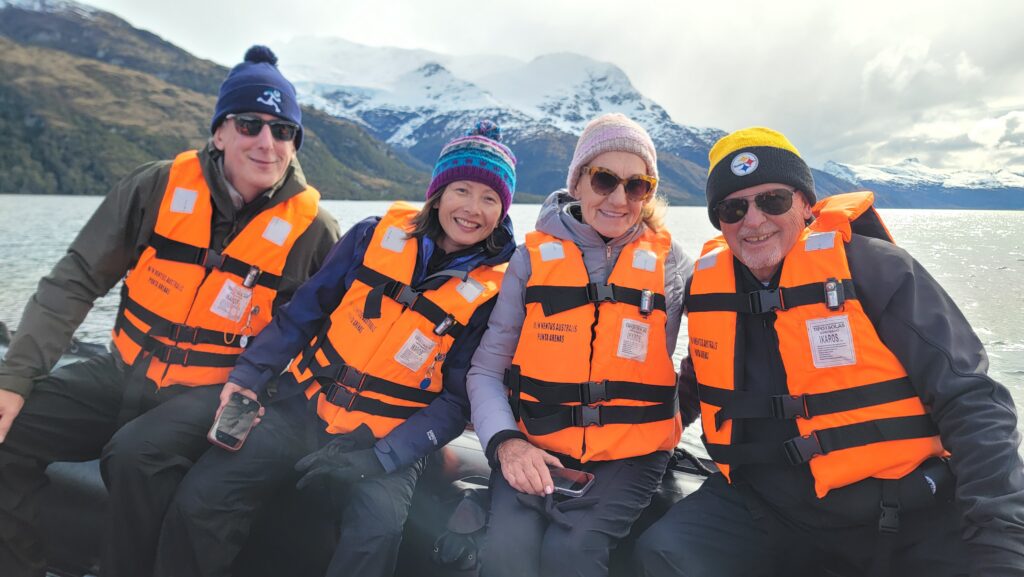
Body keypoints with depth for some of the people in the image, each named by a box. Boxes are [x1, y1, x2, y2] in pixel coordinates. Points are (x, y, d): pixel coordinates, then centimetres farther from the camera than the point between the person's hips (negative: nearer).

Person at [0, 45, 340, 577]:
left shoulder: (312, 230, -9)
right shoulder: (159, 188, -4)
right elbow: (74, 282, -1)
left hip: (217, 392, -3)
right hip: (125, 372, 4)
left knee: (137, 454, -30)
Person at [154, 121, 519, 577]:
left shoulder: (494, 290, -4)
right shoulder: (379, 234, 1)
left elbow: (456, 401, -5)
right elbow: (304, 313, 6)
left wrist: (379, 459, -16)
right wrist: (248, 375, -6)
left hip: (386, 443, -2)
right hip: (304, 408, 3)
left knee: (377, 532, -30)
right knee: (200, 499, -14)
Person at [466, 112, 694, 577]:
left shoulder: (669, 263, 5)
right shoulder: (534, 257, 4)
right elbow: (487, 369, 2)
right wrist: (506, 442, -13)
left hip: (630, 455, 0)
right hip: (534, 451, 1)